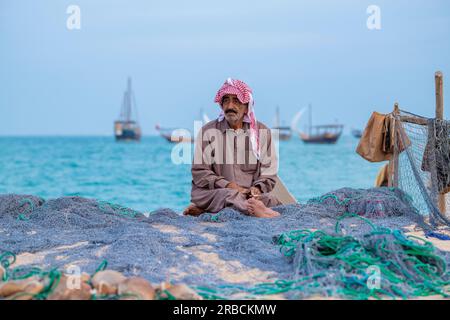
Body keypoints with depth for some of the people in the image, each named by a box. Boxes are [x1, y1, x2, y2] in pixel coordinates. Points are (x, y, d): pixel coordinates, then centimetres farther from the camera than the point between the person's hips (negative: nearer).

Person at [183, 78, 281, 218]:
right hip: (212, 192, -2)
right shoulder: (208, 131, 5)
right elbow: (199, 172, -2)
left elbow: (268, 173, 7)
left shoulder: (262, 132, 10)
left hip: (250, 192, 2)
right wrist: (227, 185, -17)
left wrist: (257, 188, -16)